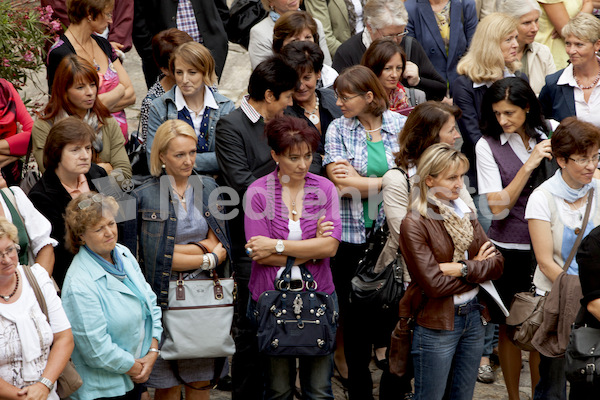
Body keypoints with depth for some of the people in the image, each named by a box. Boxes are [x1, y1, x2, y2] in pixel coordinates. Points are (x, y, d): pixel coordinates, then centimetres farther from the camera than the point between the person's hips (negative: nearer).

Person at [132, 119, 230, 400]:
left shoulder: (208, 188, 9)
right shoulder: (145, 196, -5)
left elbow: (219, 247, 2)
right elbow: (155, 257, -11)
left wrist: (178, 250, -11)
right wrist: (208, 258, -8)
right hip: (166, 298, -4)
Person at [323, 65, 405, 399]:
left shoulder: (401, 125, 2)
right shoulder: (338, 129, 3)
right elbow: (340, 184, -7)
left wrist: (358, 181, -9)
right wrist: (386, 182, -10)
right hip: (353, 234, 0)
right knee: (356, 314, 6)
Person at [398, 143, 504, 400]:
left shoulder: (466, 215, 8)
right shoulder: (414, 224, -13)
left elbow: (497, 264, 0)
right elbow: (434, 284, -19)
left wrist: (462, 269, -17)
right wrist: (477, 267, -9)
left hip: (473, 318, 6)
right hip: (436, 324, -6)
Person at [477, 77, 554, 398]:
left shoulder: (550, 135, 1)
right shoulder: (488, 145, -7)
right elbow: (498, 206, -13)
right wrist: (529, 164, -17)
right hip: (509, 250, -2)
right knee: (510, 329, 9)